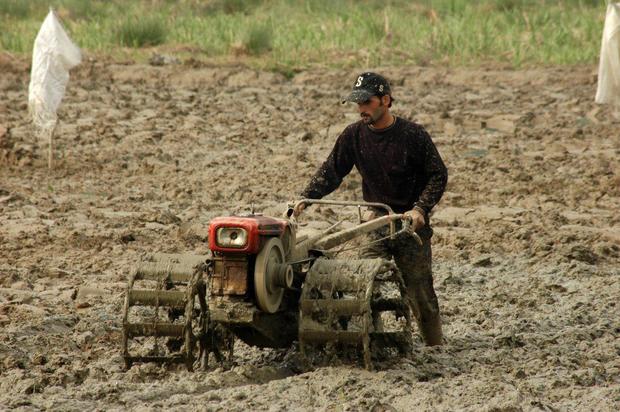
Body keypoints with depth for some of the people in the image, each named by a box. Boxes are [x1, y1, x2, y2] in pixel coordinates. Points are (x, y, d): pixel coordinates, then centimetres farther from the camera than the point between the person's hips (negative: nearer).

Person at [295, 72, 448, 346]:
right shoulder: (354, 136, -1)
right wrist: (305, 199, -12)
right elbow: (331, 172, 2)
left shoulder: (413, 135, -11)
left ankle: (436, 348, 14)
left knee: (420, 292, 0)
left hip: (412, 222, -3)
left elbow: (438, 175, -7)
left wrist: (420, 209, -19)